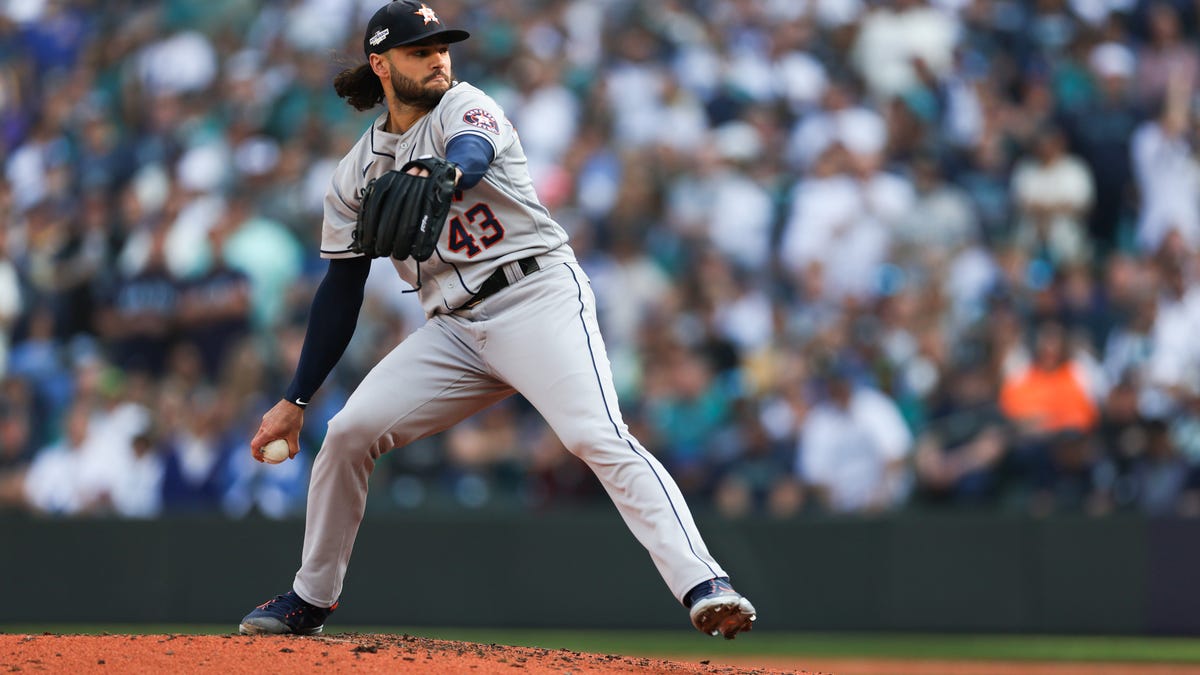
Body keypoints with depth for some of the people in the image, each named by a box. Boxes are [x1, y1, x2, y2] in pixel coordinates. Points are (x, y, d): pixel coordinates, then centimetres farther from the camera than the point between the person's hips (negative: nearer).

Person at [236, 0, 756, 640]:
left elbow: (470, 157, -29)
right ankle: (309, 600, 15)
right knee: (348, 432, -4)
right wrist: (295, 401, 12)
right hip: (453, 329, 5)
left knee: (599, 438, -24)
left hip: (538, 297, -5)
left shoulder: (463, 108, -2)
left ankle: (703, 587, -35)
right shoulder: (357, 171, 13)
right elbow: (341, 289, 17)